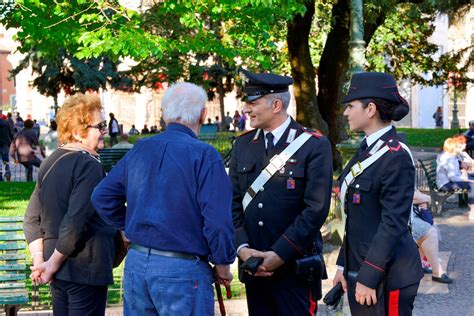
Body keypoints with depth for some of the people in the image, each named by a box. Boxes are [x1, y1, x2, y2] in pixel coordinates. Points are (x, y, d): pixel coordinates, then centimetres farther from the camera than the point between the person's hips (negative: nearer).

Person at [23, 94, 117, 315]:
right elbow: (76, 221, -23)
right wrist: (53, 264, -13)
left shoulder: (50, 163, 11)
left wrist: (39, 260, 6)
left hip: (59, 272, 8)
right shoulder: (89, 165, -15)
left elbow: (32, 219, 12)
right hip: (86, 271, -8)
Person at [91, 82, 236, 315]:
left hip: (135, 263, 6)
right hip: (181, 270, -6)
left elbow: (101, 196, 10)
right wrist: (222, 264, -3)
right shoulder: (204, 155, -12)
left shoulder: (140, 149, 6)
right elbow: (217, 220, -18)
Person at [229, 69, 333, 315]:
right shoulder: (243, 145, 8)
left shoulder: (314, 146, -7)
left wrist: (279, 254, -15)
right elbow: (233, 201, 7)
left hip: (295, 266, -4)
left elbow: (316, 208, -13)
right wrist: (241, 247, -7)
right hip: (253, 265, 5)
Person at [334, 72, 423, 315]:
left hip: (386, 275, -8)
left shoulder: (396, 157, -17)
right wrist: (344, 265, 13)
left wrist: (368, 277, -20)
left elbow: (393, 224, -20)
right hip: (359, 267, 8)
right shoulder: (368, 149, 10)